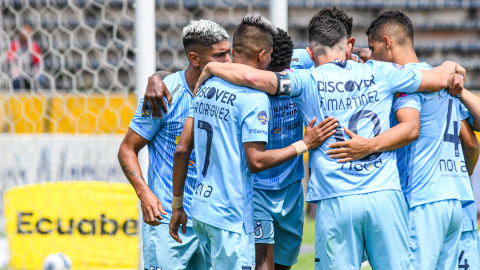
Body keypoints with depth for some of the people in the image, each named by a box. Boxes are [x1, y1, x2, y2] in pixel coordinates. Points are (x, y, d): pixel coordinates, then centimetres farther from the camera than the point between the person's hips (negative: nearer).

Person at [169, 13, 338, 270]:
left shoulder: (206, 88, 10)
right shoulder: (254, 97, -13)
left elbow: (182, 149, 10)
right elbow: (256, 161, -17)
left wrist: (177, 205, 17)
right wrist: (304, 145, -9)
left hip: (201, 209, 8)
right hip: (231, 217, -8)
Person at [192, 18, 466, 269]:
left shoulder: (308, 82, 1)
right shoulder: (380, 73, 7)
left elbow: (253, 77, -11)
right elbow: (439, 79, 15)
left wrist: (210, 68, 7)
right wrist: (450, 67, 39)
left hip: (336, 202, -1)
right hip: (385, 195, 2)